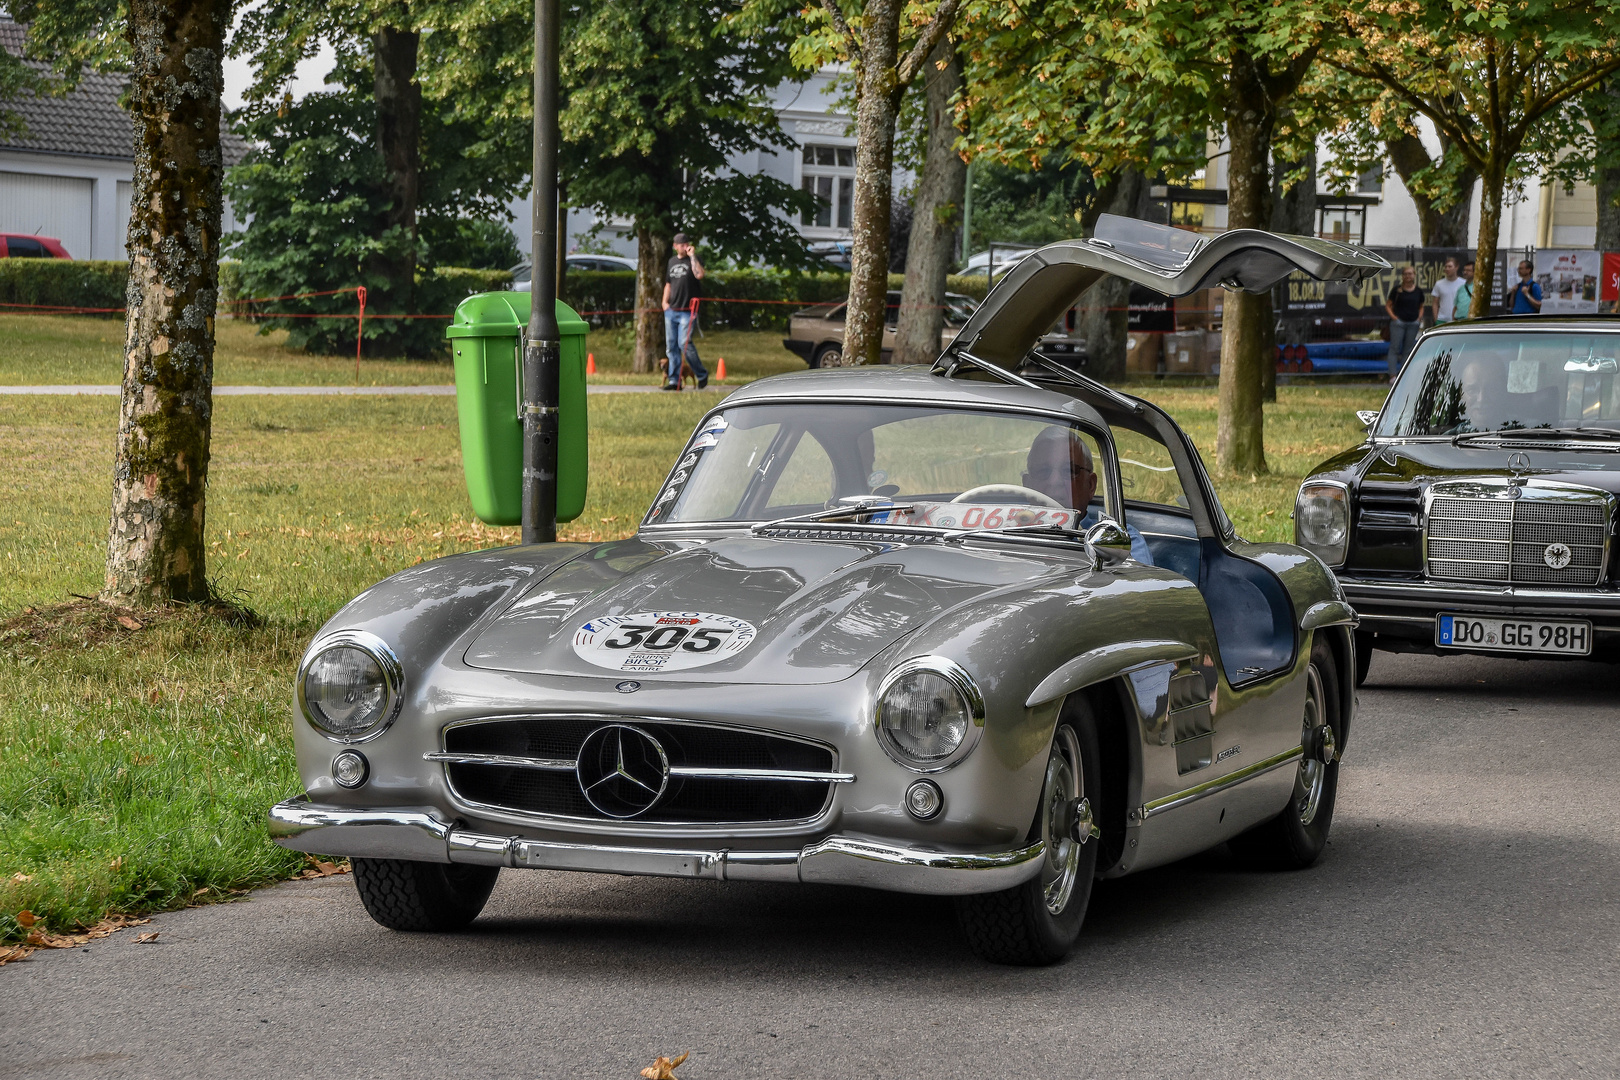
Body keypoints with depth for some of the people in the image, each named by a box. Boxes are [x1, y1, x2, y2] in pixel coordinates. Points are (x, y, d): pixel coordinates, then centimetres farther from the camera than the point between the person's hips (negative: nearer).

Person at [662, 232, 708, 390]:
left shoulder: (693, 260, -1)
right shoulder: (672, 262, 16)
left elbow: (699, 275, -23)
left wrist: (692, 256, -19)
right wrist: (665, 301, 11)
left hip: (687, 311, -6)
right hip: (671, 311, 6)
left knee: (684, 344, -15)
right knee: (671, 346, 4)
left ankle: (702, 375, 1)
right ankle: (674, 380, 9)